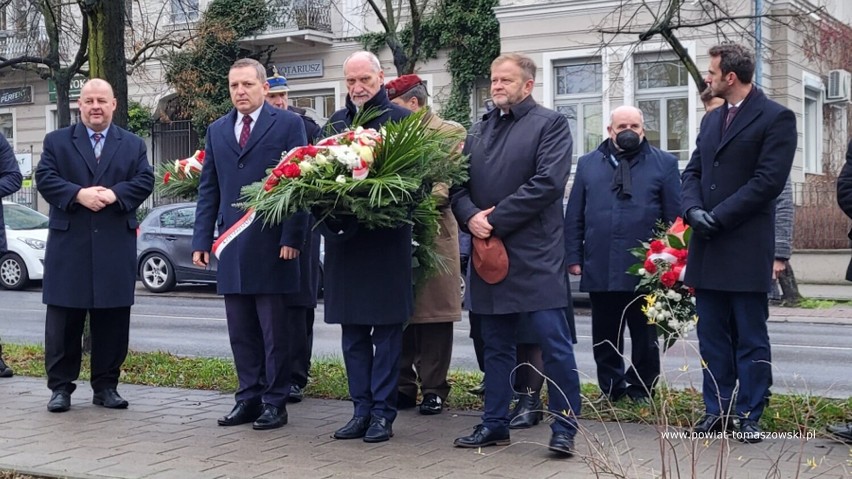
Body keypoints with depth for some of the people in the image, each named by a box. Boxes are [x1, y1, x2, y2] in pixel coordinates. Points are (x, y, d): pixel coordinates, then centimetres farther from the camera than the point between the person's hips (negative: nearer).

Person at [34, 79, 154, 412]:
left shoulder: (133, 145, 13)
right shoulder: (56, 141, 10)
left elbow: (145, 181, 1)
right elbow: (44, 178, -2)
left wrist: (114, 194, -16)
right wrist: (78, 194, -17)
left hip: (116, 247, 1)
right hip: (69, 246, -1)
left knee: (113, 319, 4)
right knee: (64, 320, 1)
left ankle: (106, 386, 13)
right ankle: (61, 387, 9)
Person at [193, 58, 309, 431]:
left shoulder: (288, 124, 0)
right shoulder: (217, 131, 15)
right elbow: (208, 190, 15)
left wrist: (292, 238, -12)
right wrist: (201, 240, 7)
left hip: (272, 246, -5)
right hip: (232, 249, 5)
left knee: (276, 331, 2)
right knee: (241, 332, 9)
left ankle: (274, 402, 11)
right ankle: (248, 398, 17)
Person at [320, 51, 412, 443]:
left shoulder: (401, 119, -2)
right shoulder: (335, 122, 13)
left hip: (387, 238, -5)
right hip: (343, 236, 5)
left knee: (387, 329, 2)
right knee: (352, 330, 9)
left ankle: (382, 412, 9)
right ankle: (361, 410, 18)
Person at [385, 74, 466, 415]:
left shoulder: (450, 133, -1)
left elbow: (451, 187, -10)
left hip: (433, 237, -5)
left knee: (433, 315, 1)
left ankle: (434, 389, 10)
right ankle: (402, 387, 17)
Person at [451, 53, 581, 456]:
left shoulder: (550, 124, -2)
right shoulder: (478, 131, 17)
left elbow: (548, 183, -14)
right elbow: (459, 185, 13)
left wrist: (494, 220, -14)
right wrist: (470, 216, -9)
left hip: (534, 256, -6)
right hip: (489, 252, 6)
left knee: (554, 345, -5)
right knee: (496, 346, 12)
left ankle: (565, 428, 3)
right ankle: (495, 424, 20)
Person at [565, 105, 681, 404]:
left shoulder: (664, 164, 4)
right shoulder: (588, 164, 10)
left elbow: (674, 217, 2)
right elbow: (574, 216, 10)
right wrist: (574, 257, 2)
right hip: (600, 267, 2)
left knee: (644, 335, 7)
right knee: (604, 336, 9)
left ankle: (641, 389, 20)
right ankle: (611, 389, 21)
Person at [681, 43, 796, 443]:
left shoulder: (776, 118, -5)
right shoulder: (711, 119, 17)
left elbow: (768, 180, -14)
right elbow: (692, 172, 15)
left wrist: (719, 216, -16)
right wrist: (693, 209, -6)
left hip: (747, 249, -7)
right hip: (708, 248, 7)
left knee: (751, 339, 1)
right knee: (713, 336, 10)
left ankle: (749, 417, 7)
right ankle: (717, 410, 18)